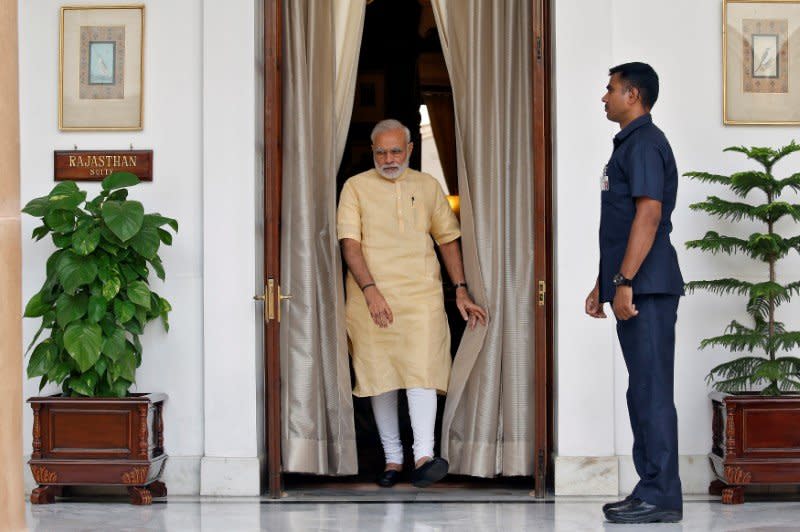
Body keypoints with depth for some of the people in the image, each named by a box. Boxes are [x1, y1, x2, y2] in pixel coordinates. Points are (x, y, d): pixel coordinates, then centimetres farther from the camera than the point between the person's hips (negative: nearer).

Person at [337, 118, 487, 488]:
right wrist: (370, 290, -17)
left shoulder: (428, 186, 14)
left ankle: (424, 457, -22)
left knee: (422, 368, -15)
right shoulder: (356, 187, 6)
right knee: (380, 375, 4)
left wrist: (461, 290, 11)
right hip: (371, 297, 0)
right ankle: (392, 458, 15)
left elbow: (448, 238, 18)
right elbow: (349, 242, -4)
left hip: (421, 294, 0)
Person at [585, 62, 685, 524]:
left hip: (647, 288, -10)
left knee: (653, 391, -8)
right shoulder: (630, 144, 21)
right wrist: (603, 285, 23)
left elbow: (649, 213, -20)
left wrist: (625, 281, -22)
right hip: (633, 289, 10)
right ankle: (651, 490, 17)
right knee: (643, 391, 11)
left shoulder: (644, 143, -10)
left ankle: (661, 497, -4)